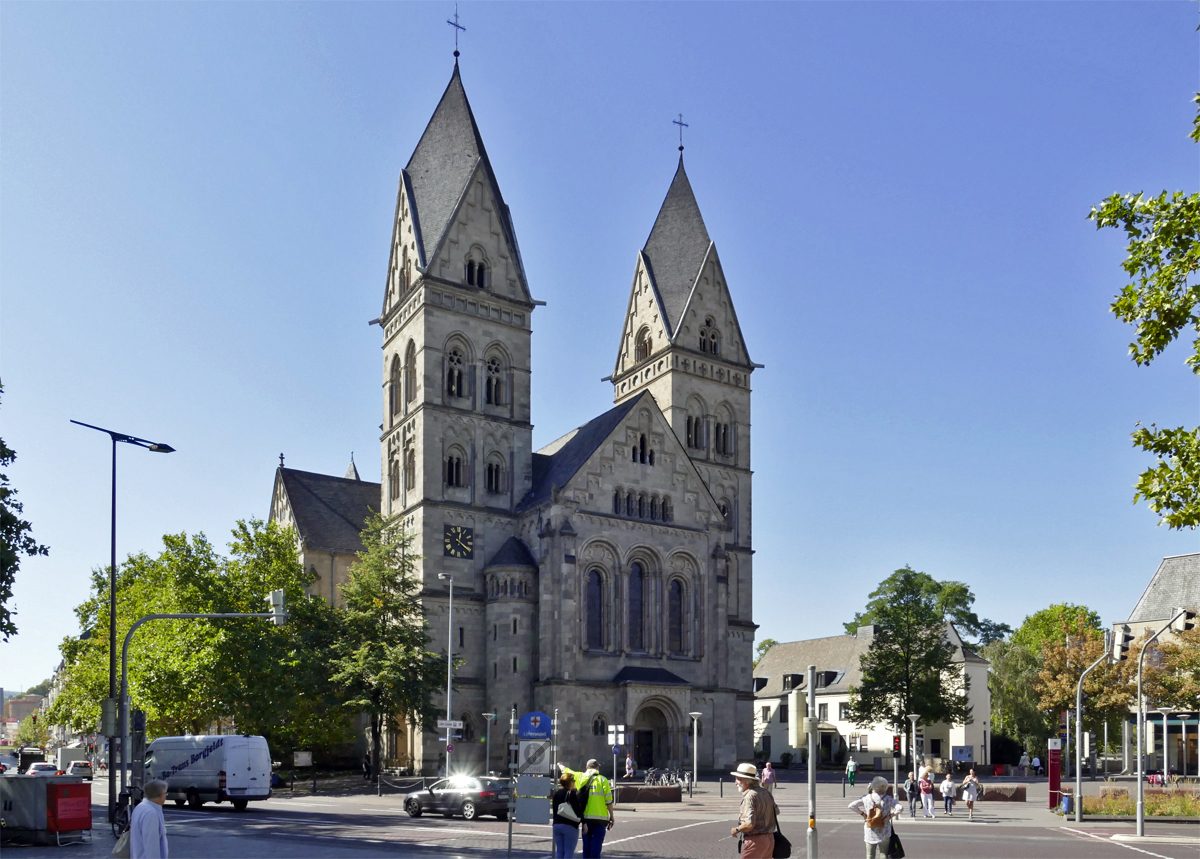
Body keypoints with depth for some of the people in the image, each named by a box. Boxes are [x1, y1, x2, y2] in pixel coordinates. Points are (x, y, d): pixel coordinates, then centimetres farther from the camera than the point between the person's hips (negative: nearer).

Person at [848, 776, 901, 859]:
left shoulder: (866, 799, -5)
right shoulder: (888, 799, -9)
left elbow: (851, 806, -5)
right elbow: (899, 808, -20)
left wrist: (862, 814, -1)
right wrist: (889, 816, -13)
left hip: (870, 832, 1)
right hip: (884, 833, -1)